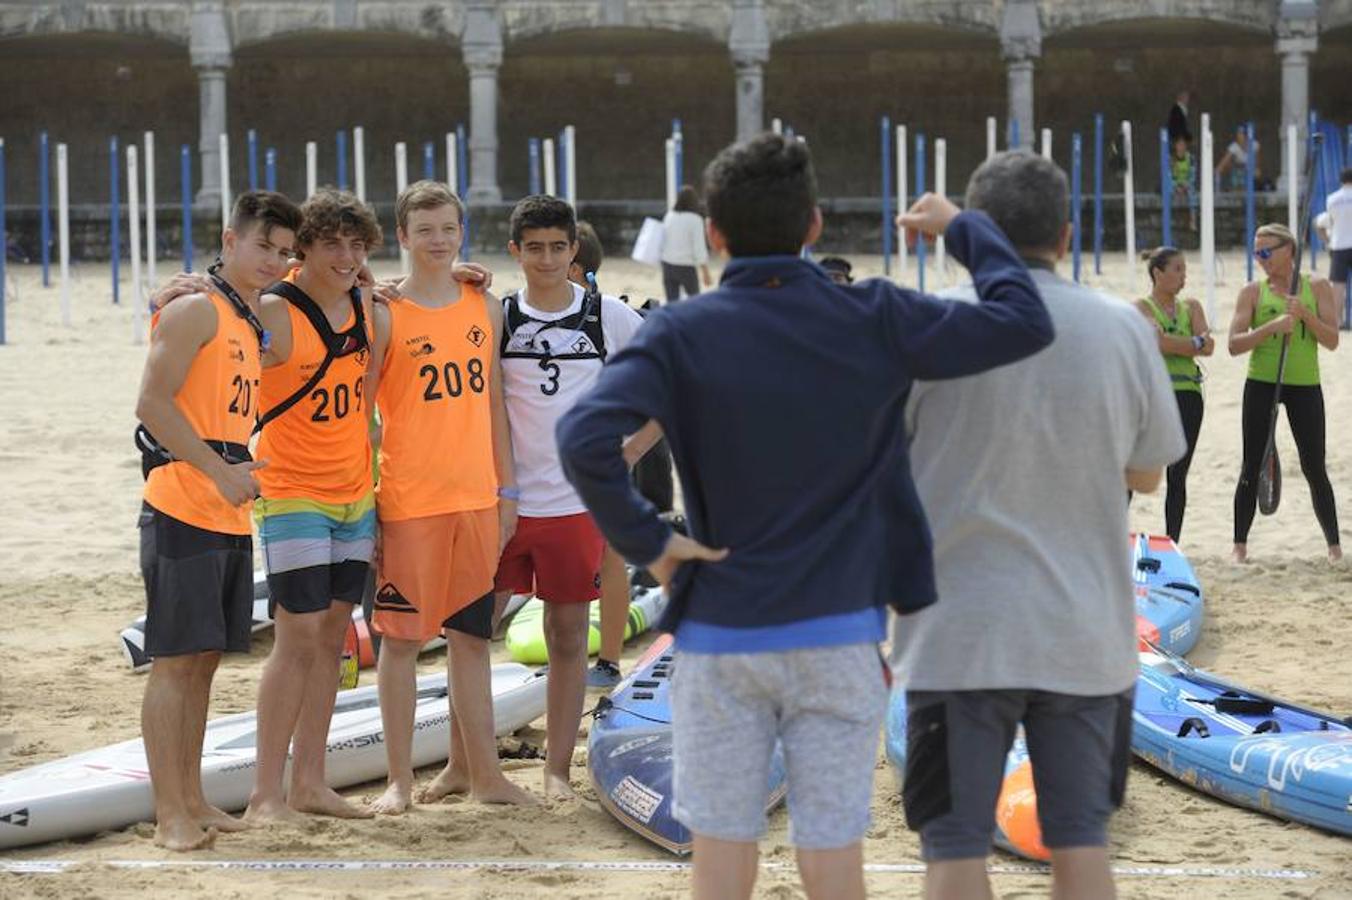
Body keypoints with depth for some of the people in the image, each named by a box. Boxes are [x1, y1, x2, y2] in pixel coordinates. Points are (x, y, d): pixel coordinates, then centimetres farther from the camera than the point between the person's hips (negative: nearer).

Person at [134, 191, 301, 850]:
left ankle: (192, 799, 18)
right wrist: (219, 472, -19)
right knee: (174, 660, -7)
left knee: (204, 659, 11)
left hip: (229, 516, 9)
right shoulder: (196, 311, -8)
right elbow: (152, 403, -17)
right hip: (182, 510, -9)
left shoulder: (252, 325, 19)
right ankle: (170, 815, -6)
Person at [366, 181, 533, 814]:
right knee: (400, 637, 0)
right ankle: (400, 780, 7)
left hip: (475, 498, 5)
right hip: (407, 500, -4)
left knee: (470, 635, 9)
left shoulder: (486, 307, 10)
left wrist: (506, 489, 13)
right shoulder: (384, 314, -4)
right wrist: (361, 507, -8)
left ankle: (470, 768, 18)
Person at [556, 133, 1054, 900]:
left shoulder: (681, 335, -7)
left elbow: (586, 439, -21)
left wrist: (648, 542, -9)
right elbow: (1026, 321, -3)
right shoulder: (873, 321, -5)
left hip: (720, 636, 0)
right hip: (838, 637, 0)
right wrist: (963, 227, 11)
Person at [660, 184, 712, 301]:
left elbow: (662, 241, 7)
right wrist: (706, 273, -7)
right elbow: (699, 248, -12)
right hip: (686, 267, -4)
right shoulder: (695, 219, -11)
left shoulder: (669, 216, 1)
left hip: (668, 265, 4)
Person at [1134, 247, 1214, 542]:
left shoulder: (1191, 307, 14)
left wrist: (1174, 344, -12)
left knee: (1178, 476, 6)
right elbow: (1159, 341, -18)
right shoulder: (1142, 307, 0)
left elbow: (1208, 346, -1)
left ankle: (1172, 543, 10)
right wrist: (1195, 343, -7)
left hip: (1188, 396, 5)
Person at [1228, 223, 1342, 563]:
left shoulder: (1317, 288, 3)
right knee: (1252, 467, 2)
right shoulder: (1253, 292, 2)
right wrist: (1272, 326, -21)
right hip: (1261, 384, 0)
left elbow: (1332, 340, -3)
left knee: (1315, 468, 2)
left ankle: (1334, 545, 12)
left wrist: (1304, 314, -17)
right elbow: (1234, 344, -7)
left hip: (1305, 385, 0)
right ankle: (1240, 545, 9)